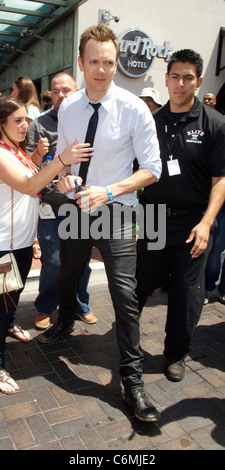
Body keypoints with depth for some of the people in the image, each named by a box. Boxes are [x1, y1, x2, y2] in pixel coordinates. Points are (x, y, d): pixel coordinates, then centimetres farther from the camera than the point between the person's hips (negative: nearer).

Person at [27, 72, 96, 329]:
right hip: (51, 204, -2)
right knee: (52, 261, 2)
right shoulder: (39, 124, 4)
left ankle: (80, 305, 31)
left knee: (82, 259, 11)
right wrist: (39, 153, -17)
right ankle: (45, 308, 25)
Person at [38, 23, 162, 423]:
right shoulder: (68, 107, 1)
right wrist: (62, 175, -11)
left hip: (115, 213, -4)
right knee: (67, 275, 23)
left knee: (125, 293, -7)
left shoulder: (134, 109, -13)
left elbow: (152, 169, -13)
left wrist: (108, 191, -25)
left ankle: (132, 380, 9)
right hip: (77, 207, 5)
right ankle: (64, 322, 56)